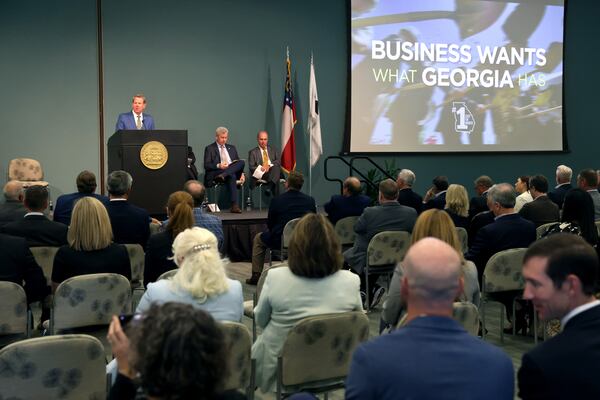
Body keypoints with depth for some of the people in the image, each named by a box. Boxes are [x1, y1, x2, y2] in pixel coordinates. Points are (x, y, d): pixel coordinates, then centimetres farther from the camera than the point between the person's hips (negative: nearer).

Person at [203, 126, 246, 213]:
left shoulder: (231, 148, 25)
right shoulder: (209, 148, 9)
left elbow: (238, 162, 22)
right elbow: (206, 165, -2)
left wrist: (241, 173, 1)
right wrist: (218, 166, -21)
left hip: (233, 172, 4)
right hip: (215, 173, -4)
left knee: (242, 162, -28)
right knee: (231, 176, -34)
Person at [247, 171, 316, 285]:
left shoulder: (277, 201, -12)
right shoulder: (310, 201, -5)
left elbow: (270, 225, 0)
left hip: (279, 241, -3)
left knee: (258, 238, 27)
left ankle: (256, 275, 24)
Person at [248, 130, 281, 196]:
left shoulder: (273, 150, 20)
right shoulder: (253, 152, 12)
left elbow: (278, 161, 7)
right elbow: (251, 167, 2)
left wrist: (269, 165, -12)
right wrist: (261, 168, -17)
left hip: (273, 172, 3)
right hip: (260, 174, -3)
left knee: (276, 167, -36)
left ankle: (269, 187, -50)